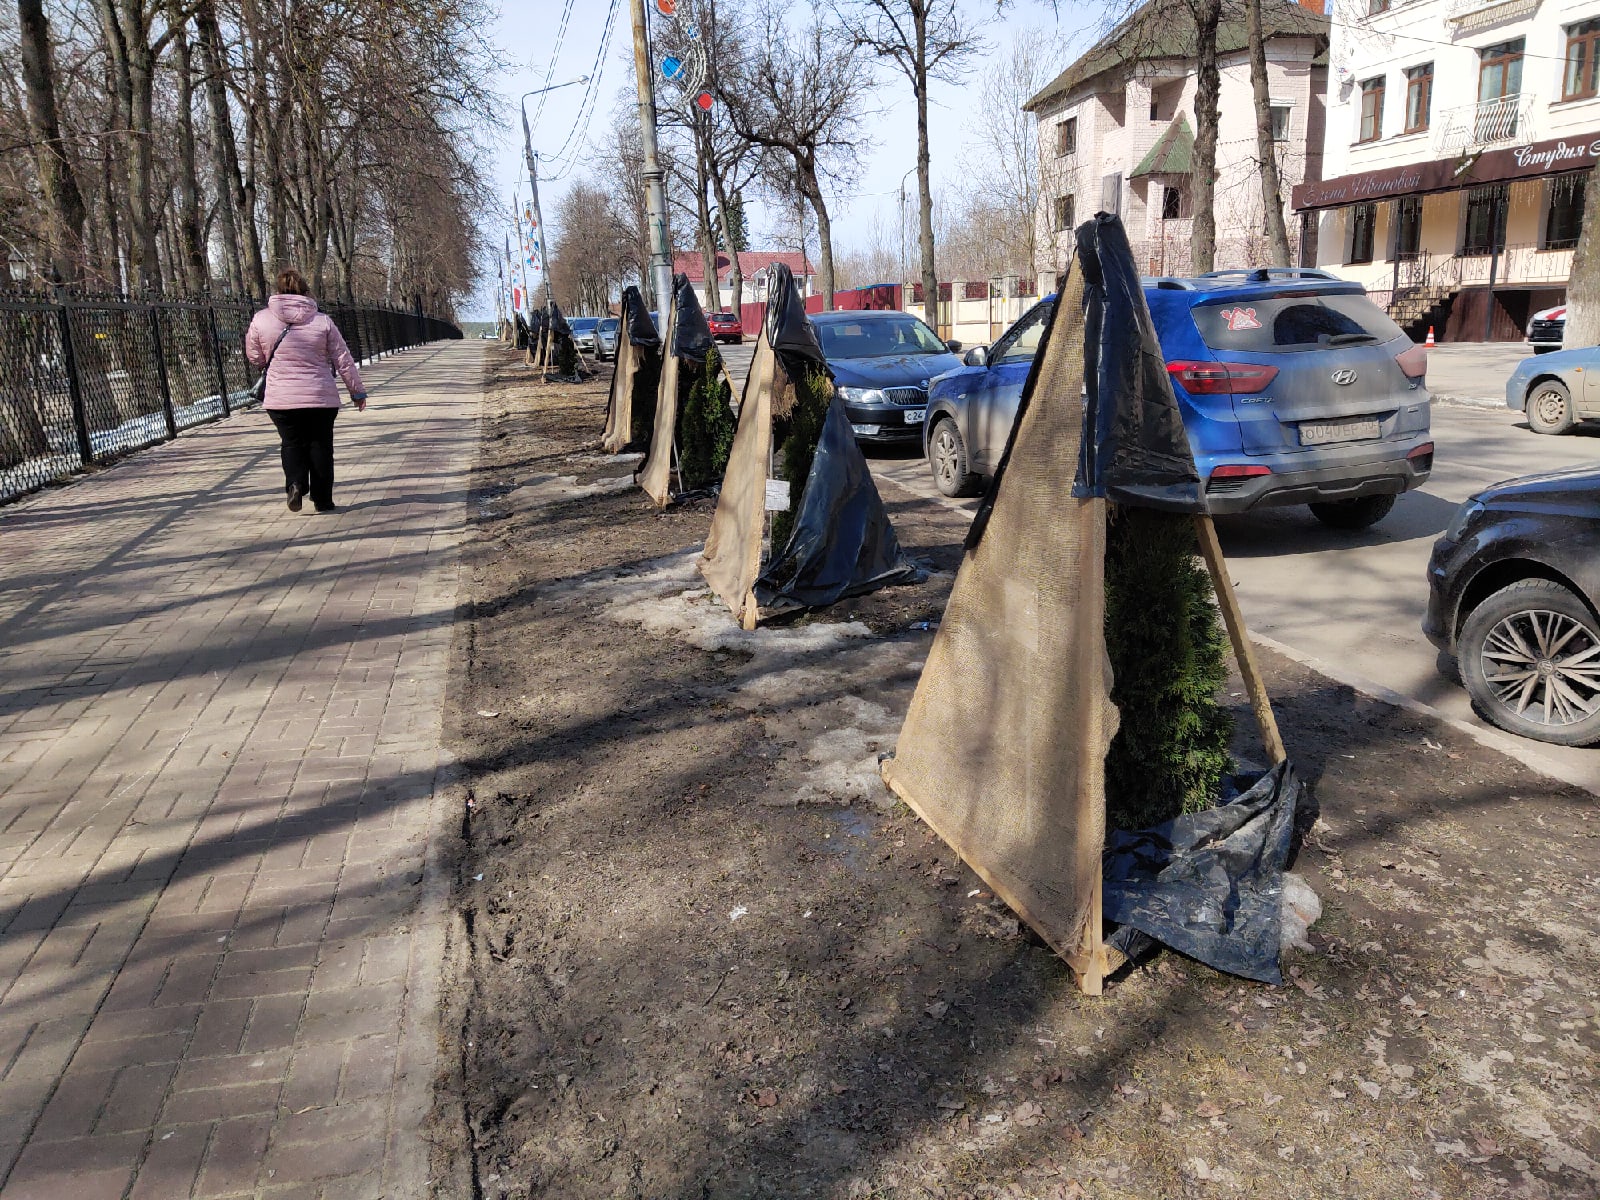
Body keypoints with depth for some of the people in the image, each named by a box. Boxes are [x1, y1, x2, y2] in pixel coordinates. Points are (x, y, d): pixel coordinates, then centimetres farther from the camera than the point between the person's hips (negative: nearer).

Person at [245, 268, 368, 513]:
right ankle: (323, 500, 13)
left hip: (280, 400, 0)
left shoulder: (261, 319, -2)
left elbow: (254, 357, 9)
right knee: (321, 446, 12)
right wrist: (358, 391, 10)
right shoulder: (323, 321, -3)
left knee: (292, 443, 16)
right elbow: (343, 360, 0)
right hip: (322, 399, 0)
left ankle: (295, 483, -9)